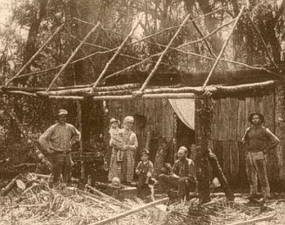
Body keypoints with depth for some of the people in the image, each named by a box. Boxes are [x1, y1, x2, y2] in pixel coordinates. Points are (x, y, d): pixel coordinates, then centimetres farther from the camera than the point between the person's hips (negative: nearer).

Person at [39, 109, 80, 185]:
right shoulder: (53, 128, -7)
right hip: (57, 155, -4)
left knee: (67, 177, 7)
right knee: (56, 176, -4)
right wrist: (48, 150, -10)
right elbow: (42, 139, -9)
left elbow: (77, 134, 26)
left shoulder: (70, 127, 6)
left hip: (67, 154, 5)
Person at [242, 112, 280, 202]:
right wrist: (247, 148, 12)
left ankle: (266, 195, 3)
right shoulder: (249, 130, 9)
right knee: (251, 175, 10)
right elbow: (243, 140, 27)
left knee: (262, 176, -5)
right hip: (249, 155, 5)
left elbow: (276, 141, -9)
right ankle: (253, 193, 23)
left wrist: (266, 150, -10)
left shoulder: (265, 130, -6)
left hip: (259, 156, -5)